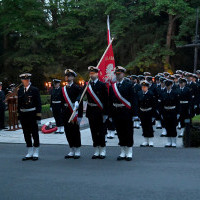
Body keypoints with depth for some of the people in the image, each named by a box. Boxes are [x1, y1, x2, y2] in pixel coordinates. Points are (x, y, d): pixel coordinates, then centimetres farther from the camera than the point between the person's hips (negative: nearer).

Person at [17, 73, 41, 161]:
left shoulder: (35, 90, -4)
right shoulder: (20, 90, 10)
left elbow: (38, 103, -6)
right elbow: (19, 104, 13)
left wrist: (38, 117, -12)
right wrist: (19, 116, 8)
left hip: (32, 114, -4)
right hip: (23, 115, 5)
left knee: (35, 134, 3)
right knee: (26, 135, 9)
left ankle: (35, 153, 11)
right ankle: (30, 153, 18)